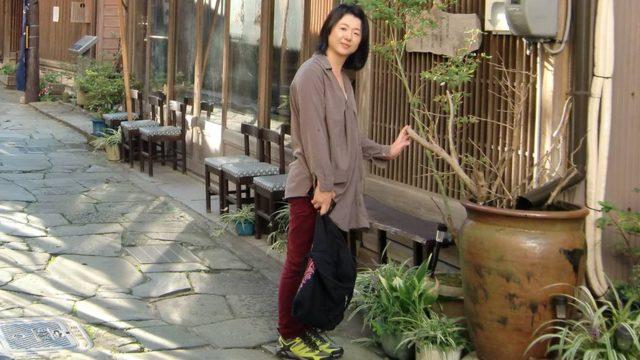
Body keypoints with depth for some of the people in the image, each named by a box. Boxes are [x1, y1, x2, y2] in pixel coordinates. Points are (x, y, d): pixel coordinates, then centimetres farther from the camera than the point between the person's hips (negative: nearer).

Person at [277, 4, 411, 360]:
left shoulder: (344, 79, 15)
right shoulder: (313, 73, -11)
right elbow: (313, 132, -17)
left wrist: (386, 151, 24)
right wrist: (323, 184, -20)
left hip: (338, 185, 8)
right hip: (312, 186, -8)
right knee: (300, 262, 0)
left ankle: (310, 328, 23)